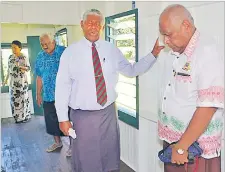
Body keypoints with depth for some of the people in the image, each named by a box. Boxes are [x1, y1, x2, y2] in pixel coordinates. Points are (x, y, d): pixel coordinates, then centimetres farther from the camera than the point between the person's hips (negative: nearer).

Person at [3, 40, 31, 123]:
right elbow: (9, 69, 15)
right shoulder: (10, 57, 10)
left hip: (22, 81, -6)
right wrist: (6, 80, 15)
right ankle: (18, 117, 18)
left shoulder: (24, 57, -9)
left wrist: (20, 66, -26)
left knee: (23, 98, 0)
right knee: (14, 99, 7)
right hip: (13, 82, 6)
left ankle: (25, 116, 12)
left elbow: (29, 68, -9)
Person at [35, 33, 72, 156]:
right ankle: (57, 142, 34)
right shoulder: (40, 57, 8)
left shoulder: (64, 52, -8)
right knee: (52, 120, 14)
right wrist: (38, 94, 13)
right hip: (48, 95, 5)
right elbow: (39, 77, 13)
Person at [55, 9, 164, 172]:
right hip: (83, 116, -2)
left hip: (109, 113, 3)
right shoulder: (70, 52, -5)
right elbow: (62, 86, -6)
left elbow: (132, 70, 10)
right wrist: (63, 118, -8)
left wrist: (154, 54, 0)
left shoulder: (112, 49, 3)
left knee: (110, 158, 18)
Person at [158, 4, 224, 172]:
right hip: (173, 141, 7)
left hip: (195, 148, -7)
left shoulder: (207, 51, -18)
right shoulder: (180, 53, 7)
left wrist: (182, 147, -20)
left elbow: (208, 107, -24)